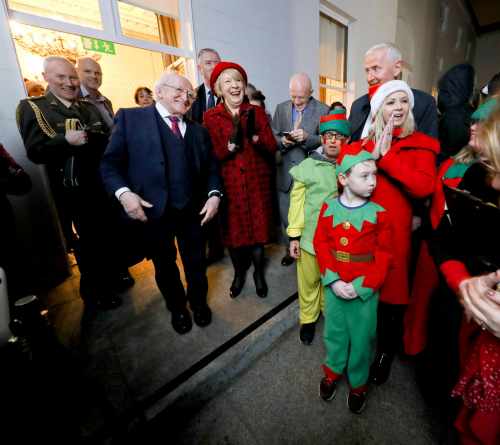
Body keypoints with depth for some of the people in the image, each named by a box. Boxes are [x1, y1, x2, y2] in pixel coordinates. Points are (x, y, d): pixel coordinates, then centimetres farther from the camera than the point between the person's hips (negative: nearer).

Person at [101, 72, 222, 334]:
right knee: (165, 266, 16)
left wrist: (214, 195, -5)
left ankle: (199, 302, 45)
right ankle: (177, 308, 42)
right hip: (153, 212, -2)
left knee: (196, 262, 17)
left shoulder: (198, 131, 12)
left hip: (193, 211, 3)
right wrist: (123, 193, -19)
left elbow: (211, 168, 11)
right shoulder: (130, 118, 0)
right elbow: (110, 163, -3)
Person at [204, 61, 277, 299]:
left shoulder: (257, 112, 5)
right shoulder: (211, 116, 0)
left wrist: (254, 135, -19)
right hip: (229, 183, -1)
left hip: (257, 181, 1)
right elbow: (213, 155, -8)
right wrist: (232, 142, -24)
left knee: (258, 228, 8)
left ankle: (258, 272, 31)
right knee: (233, 230, 8)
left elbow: (272, 147, -3)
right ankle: (239, 272, 33)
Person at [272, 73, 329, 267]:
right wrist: (282, 141, -14)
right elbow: (272, 137, 8)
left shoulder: (323, 110, -2)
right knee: (286, 216, 12)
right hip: (286, 171, 3)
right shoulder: (281, 108, 8)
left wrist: (307, 137, -23)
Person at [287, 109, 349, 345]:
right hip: (309, 236, 0)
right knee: (308, 281, 16)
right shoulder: (307, 166, -6)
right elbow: (297, 203, -4)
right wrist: (294, 236, -5)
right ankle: (308, 318, 39)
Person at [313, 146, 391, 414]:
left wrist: (360, 286, -14)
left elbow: (383, 255, -8)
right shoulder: (329, 208, -6)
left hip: (365, 288, -1)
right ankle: (333, 371, 47)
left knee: (362, 335, 14)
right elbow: (320, 244, -4)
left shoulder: (378, 213, -10)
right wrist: (333, 280, -12)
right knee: (334, 330, 20)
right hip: (334, 284, 2)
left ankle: (358, 383, 41)